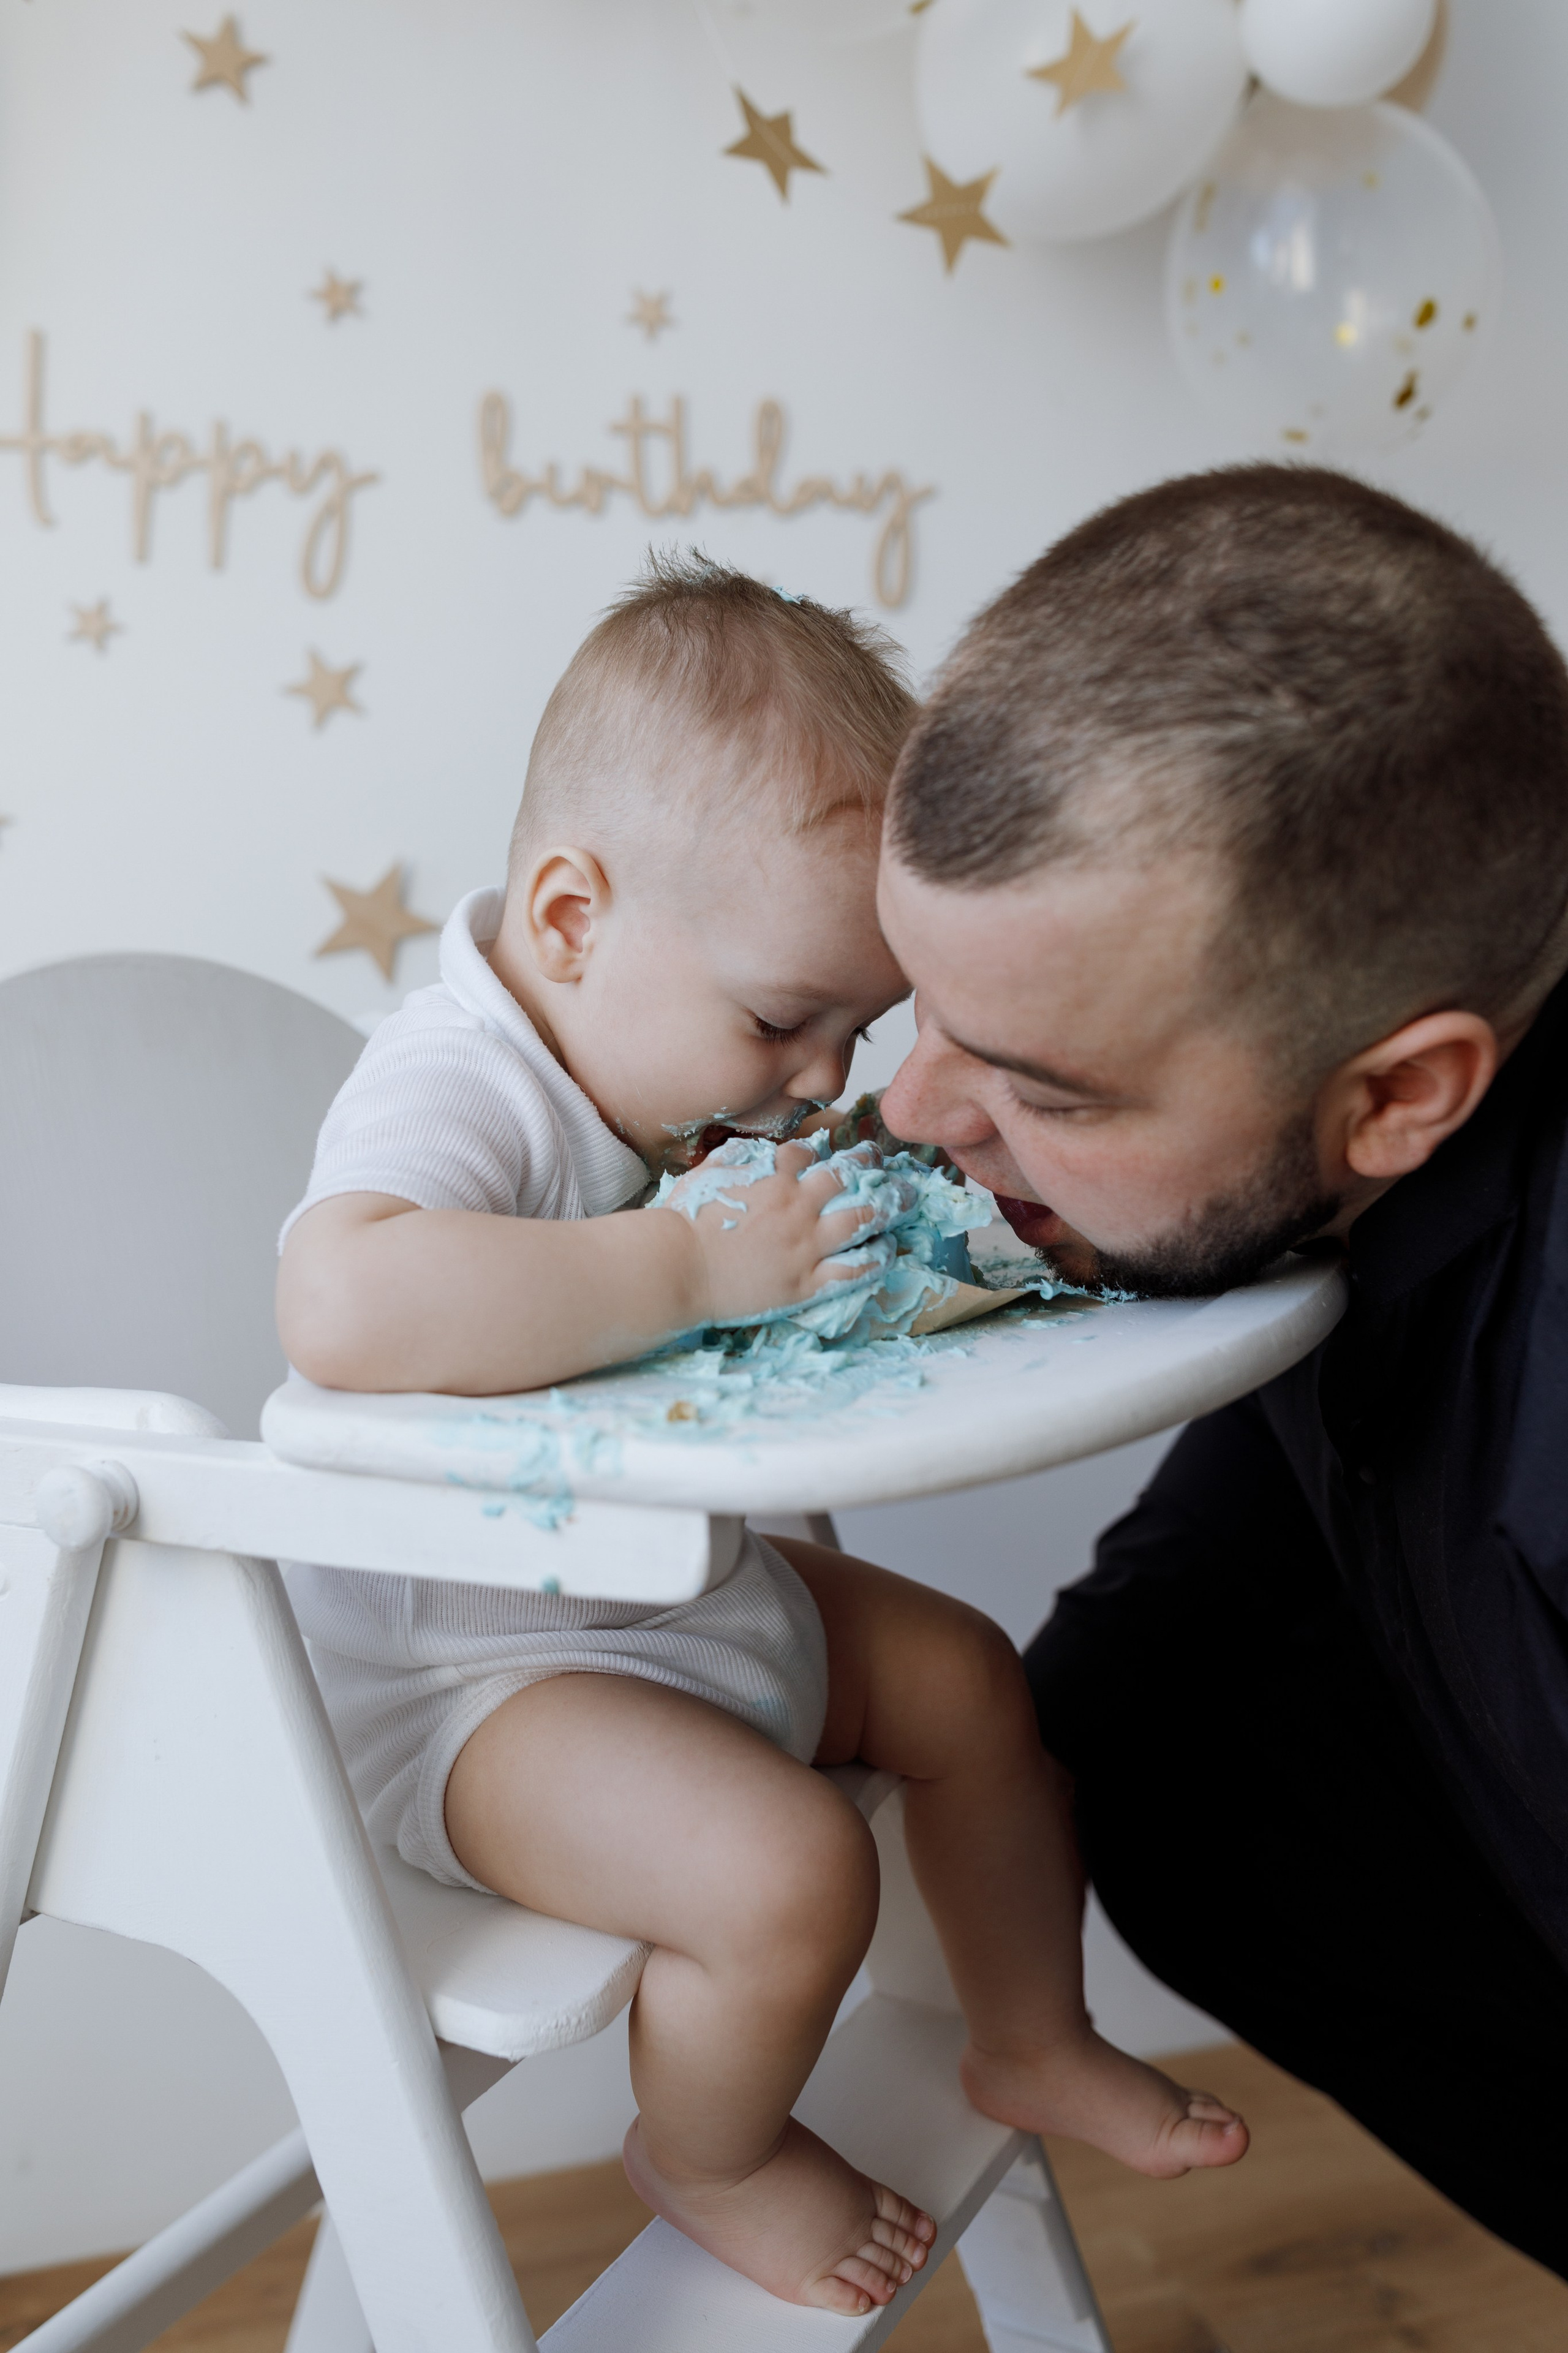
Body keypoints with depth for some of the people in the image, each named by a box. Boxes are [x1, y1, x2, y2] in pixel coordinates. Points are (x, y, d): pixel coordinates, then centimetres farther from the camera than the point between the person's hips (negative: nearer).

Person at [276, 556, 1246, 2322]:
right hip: (474, 1674, -9)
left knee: (972, 1680, 13)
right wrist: (694, 1267, -44)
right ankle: (708, 2158, 10)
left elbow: (786, 1254, 18)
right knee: (789, 1871, -25)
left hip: (689, 1582, 10)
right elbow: (343, 1308, -51)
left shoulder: (678, 1052, 0)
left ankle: (1034, 2044, 37)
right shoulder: (456, 1094, -29)